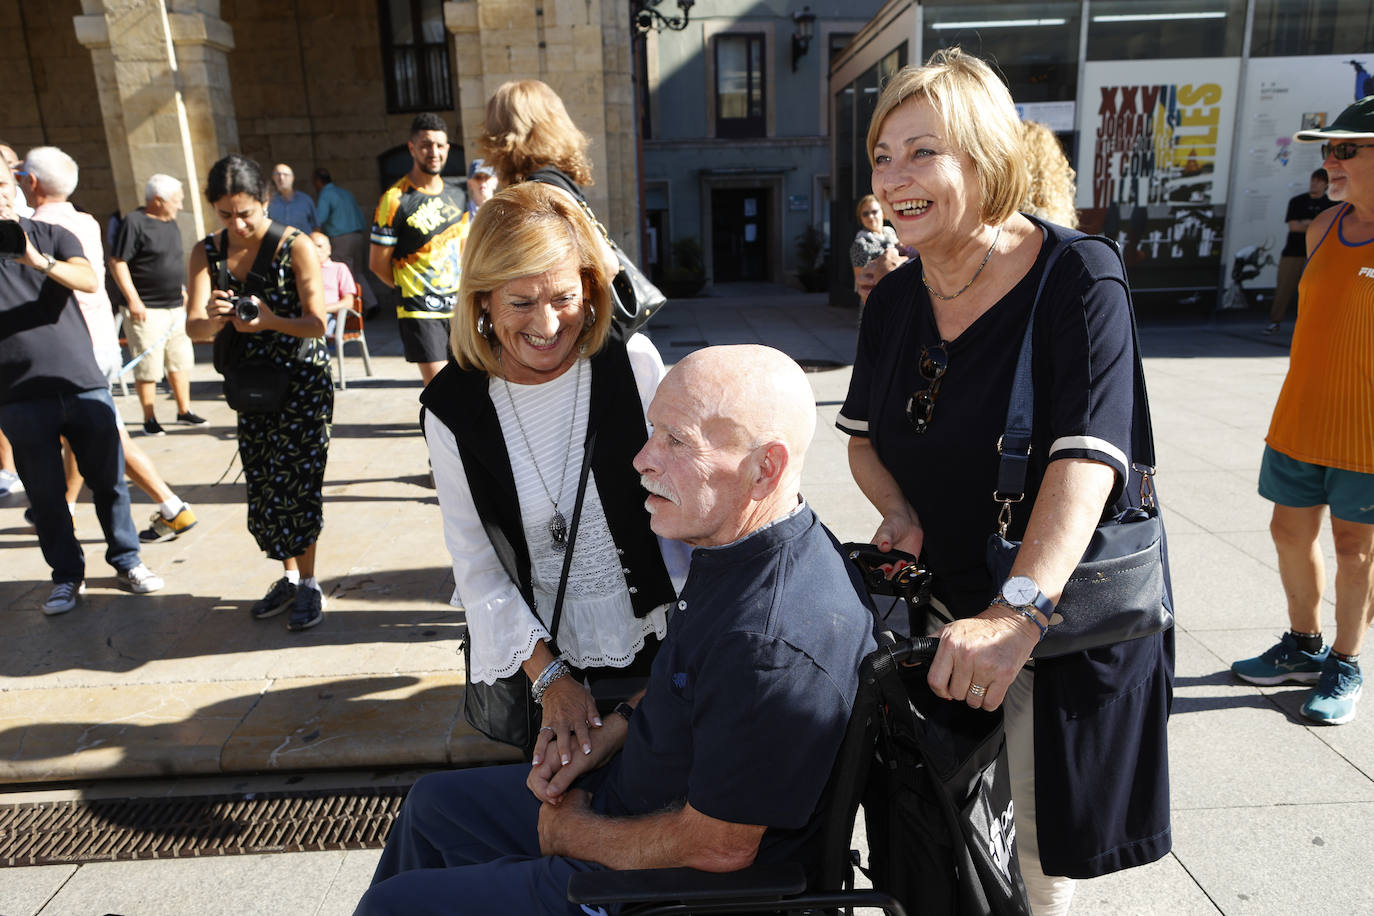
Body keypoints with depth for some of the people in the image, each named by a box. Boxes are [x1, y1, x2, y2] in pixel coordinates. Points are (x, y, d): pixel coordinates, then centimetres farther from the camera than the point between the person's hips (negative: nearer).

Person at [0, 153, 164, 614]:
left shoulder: (51, 235, 5)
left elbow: (89, 280, -14)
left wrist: (40, 262, -32)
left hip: (84, 385, 0)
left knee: (109, 481, 7)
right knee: (45, 494, 6)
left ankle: (126, 561, 21)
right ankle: (67, 575, 20)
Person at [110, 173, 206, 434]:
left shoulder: (170, 224, 14)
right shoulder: (134, 222, -11)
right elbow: (117, 262, -14)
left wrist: (182, 291, 22)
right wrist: (133, 300, -18)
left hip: (175, 307, 8)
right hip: (146, 311, -8)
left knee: (181, 361, 11)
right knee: (148, 367, -2)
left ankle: (184, 411, 22)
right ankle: (149, 418, 8)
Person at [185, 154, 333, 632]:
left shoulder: (296, 246, -11)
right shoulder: (207, 253, 0)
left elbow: (317, 324, -16)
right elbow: (194, 328, -9)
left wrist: (270, 321, -34)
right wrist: (213, 318, -33)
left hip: (303, 380, -5)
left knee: (294, 480, -6)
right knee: (262, 485, 9)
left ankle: (308, 583, 9)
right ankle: (290, 576, 26)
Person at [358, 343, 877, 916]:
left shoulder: (772, 647, -37)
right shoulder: (738, 545, -5)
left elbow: (717, 848, -28)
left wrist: (572, 833, -12)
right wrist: (608, 735, 1)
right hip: (630, 790, 9)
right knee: (434, 803, 23)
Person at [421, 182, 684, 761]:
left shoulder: (635, 366, -14)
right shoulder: (452, 408, -12)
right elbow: (475, 564, -7)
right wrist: (549, 675, -12)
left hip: (647, 641, 0)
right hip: (529, 657, 1)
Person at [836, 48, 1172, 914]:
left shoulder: (1079, 279, -17)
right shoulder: (894, 298, 2)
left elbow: (1087, 459, -28)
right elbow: (863, 433, 10)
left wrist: (1016, 614, -39)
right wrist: (900, 512, -10)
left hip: (1066, 606, -4)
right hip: (938, 599, 5)